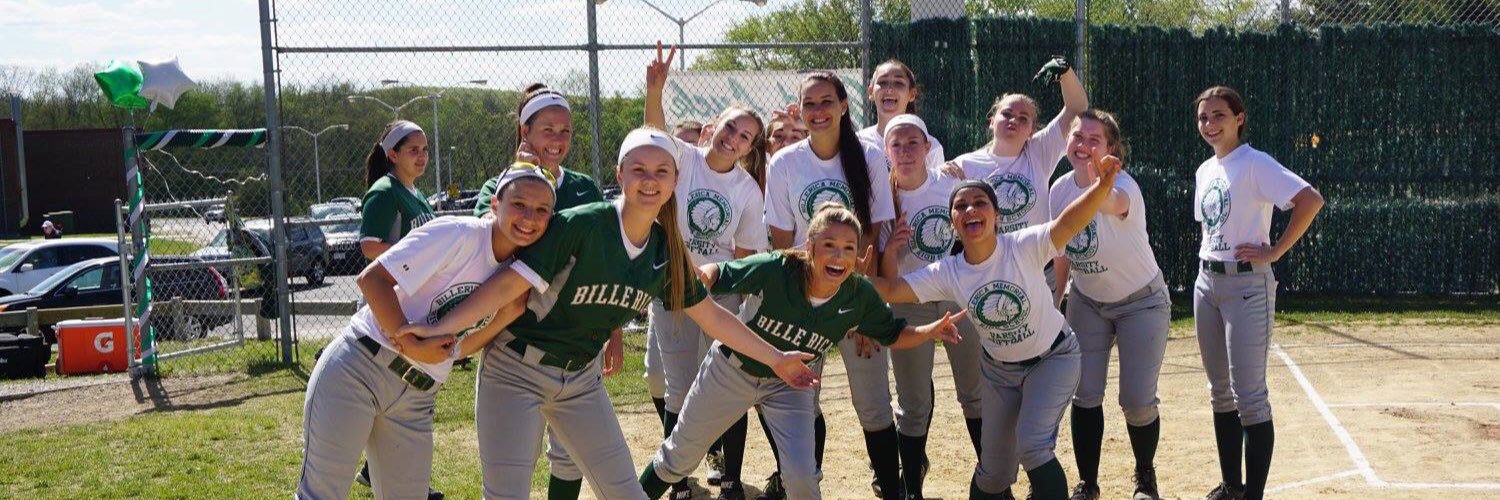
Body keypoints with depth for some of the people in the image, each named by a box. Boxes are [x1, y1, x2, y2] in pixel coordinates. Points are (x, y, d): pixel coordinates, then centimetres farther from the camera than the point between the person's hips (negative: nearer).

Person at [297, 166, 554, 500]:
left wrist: (505, 318, -6)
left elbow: (459, 347, 9)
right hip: (359, 370, -7)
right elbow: (372, 279, -17)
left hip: (417, 398, 7)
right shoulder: (458, 234, -13)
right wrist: (412, 345, -20)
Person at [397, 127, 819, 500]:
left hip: (581, 379, 6)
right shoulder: (580, 225, -21)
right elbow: (510, 284, -25)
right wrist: (441, 329, -33)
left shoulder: (666, 250, -2)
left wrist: (775, 358, 11)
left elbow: (711, 317, 8)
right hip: (516, 372, -5)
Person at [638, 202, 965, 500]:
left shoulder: (861, 297, -23)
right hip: (732, 369, -1)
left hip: (790, 385, 2)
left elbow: (894, 335, -7)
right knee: (679, 457, 15)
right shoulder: (774, 270, -34)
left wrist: (932, 331, -25)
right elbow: (716, 275, -21)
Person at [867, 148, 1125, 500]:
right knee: (994, 470, 10)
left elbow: (1068, 224, -42)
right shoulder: (947, 274, -15)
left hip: (1053, 358, -4)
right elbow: (891, 290, -16)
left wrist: (1102, 187, -59)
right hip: (1000, 370, 4)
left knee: (1032, 447, -22)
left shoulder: (1024, 247, -26)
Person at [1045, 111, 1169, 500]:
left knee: (1138, 401, -4)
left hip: (1141, 303, -4)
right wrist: (1054, 302, 8)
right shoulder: (1061, 188, -10)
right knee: (1085, 397, 2)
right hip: (1087, 302, 5)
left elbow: (1113, 204, -55)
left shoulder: (1124, 184, -28)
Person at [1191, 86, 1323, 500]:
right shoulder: (1205, 171, 13)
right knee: (1221, 392, 14)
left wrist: (1274, 252, -20)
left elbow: (1311, 200, -24)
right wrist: (1207, 272, 16)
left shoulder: (1255, 164, -12)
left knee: (1248, 395, -10)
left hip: (1247, 284, -8)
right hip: (1207, 283, 9)